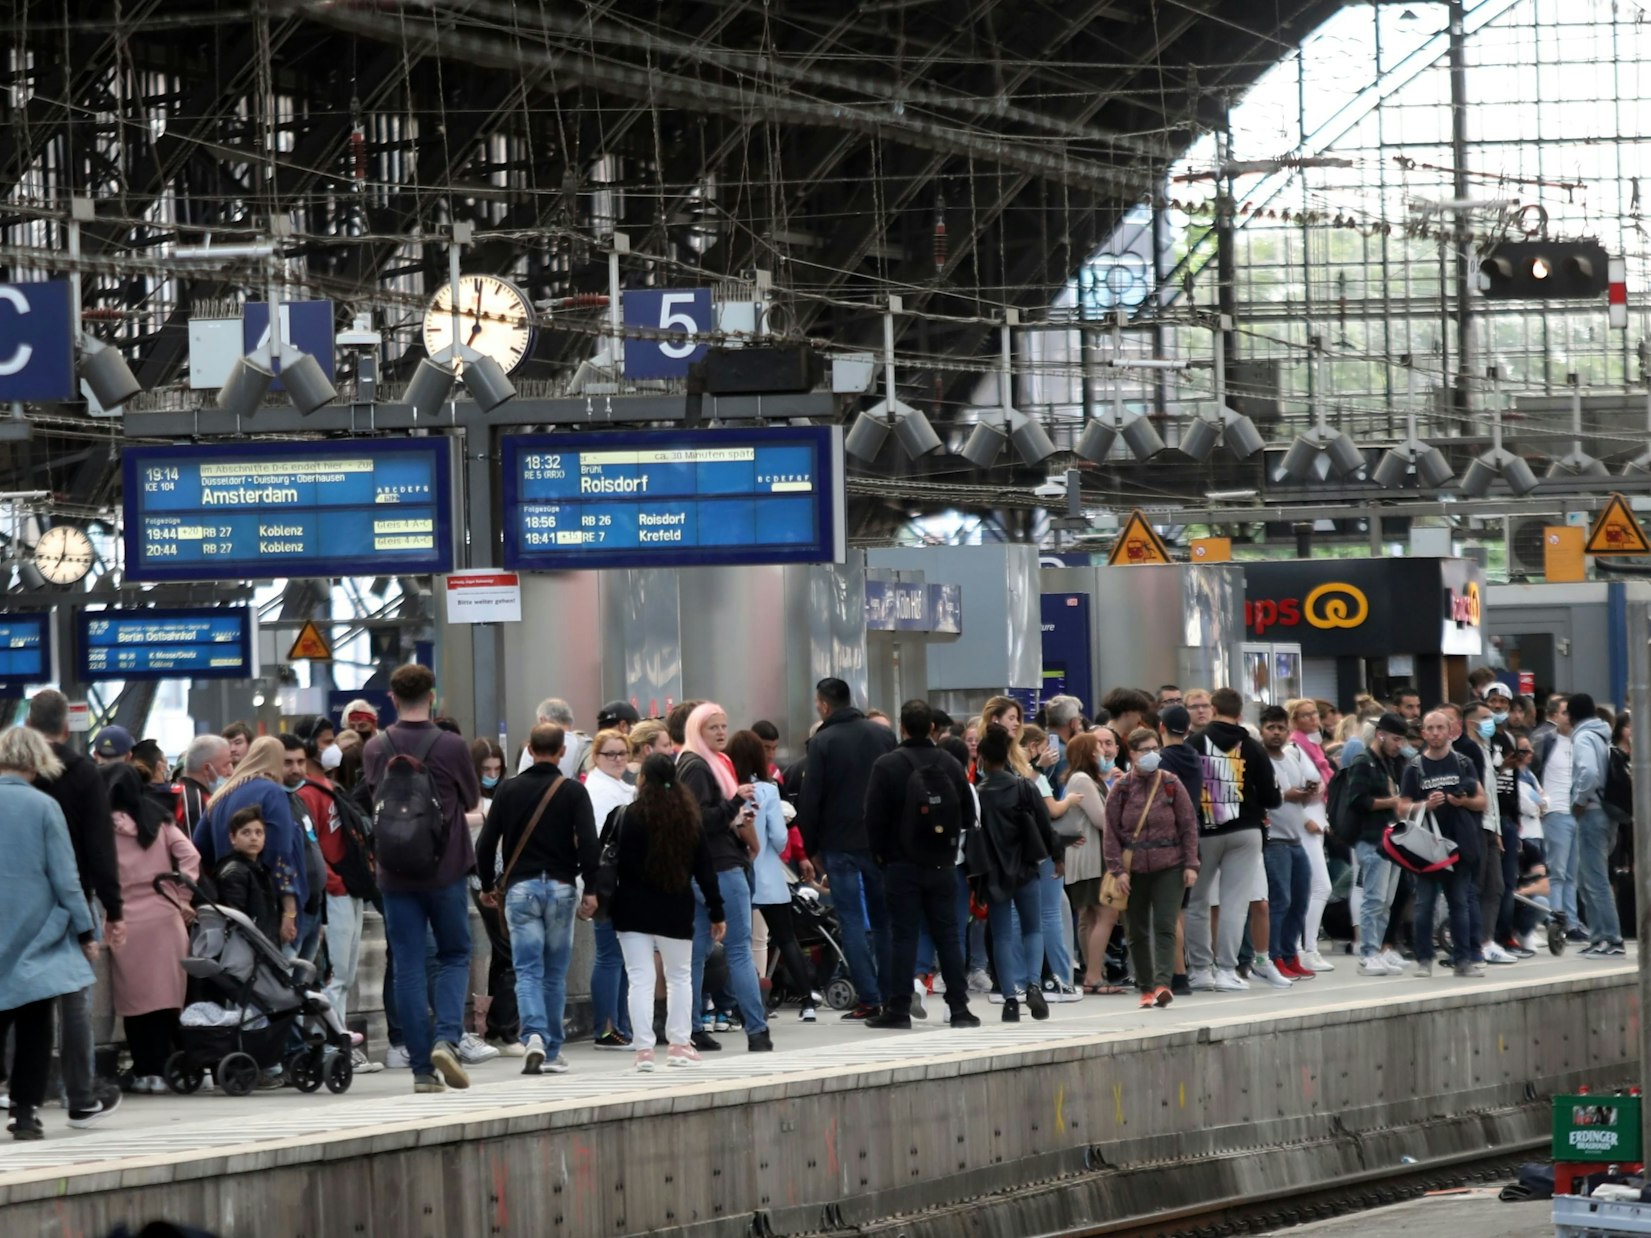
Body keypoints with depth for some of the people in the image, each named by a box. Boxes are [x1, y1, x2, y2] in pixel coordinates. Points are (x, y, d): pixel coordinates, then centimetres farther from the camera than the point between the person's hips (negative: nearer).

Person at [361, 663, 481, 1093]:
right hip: (445, 871, -2)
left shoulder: (375, 749, -2)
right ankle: (447, 1038, -9)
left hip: (395, 875, 2)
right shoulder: (452, 747, -10)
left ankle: (422, 1068, 3)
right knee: (454, 956, 13)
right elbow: (472, 800, 5)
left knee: (408, 967, 5)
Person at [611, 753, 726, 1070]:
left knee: (640, 979, -1)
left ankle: (643, 1048, -6)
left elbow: (615, 863, -10)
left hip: (635, 909, -2)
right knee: (679, 976, 16)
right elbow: (705, 868, 4)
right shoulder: (690, 818, 1)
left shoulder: (628, 816, -9)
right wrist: (716, 911, 10)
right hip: (676, 910, 2)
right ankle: (679, 1044, 16)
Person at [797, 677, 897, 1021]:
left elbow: (810, 800, -8)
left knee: (852, 920, -1)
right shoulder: (884, 735, 4)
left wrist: (812, 848, 2)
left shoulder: (822, 742, -8)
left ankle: (869, 999, -6)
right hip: (881, 840, 4)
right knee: (884, 918, 11)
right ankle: (895, 994, 11)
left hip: (840, 844, -4)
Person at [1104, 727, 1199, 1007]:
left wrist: (1191, 864, -2)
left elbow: (1189, 825, 3)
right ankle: (1146, 988, 13)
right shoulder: (1122, 788, 2)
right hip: (1134, 869, 1)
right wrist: (1118, 869, -5)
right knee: (1137, 932, 5)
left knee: (1165, 926, -12)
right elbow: (1111, 831, 2)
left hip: (1169, 867, -1)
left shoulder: (1171, 784, 2)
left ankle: (1163, 983, -19)